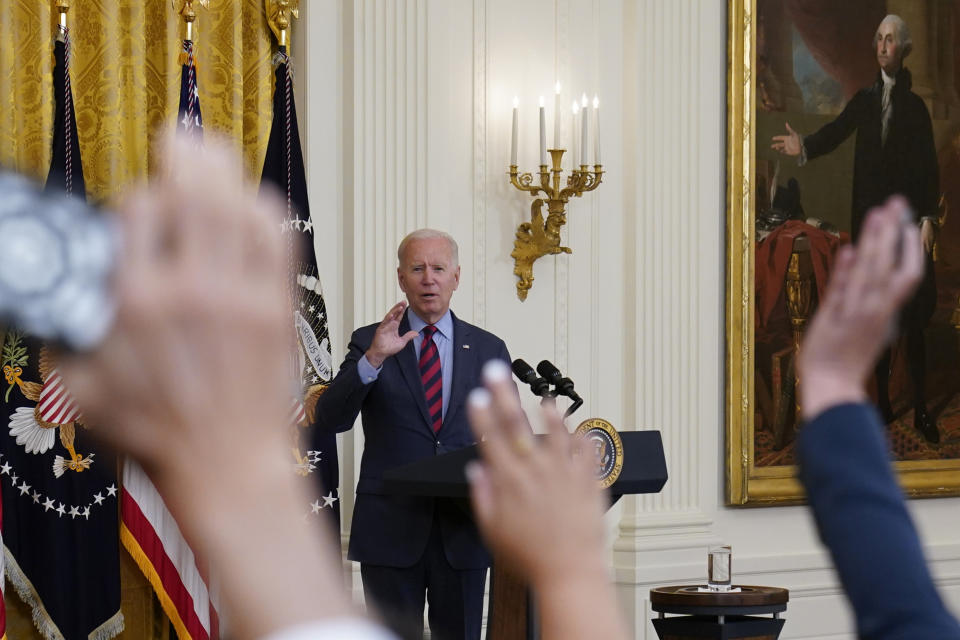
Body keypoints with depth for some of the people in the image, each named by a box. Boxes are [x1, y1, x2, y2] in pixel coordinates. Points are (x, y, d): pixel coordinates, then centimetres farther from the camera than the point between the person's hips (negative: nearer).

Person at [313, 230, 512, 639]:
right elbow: (330, 418, -8)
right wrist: (373, 359, -23)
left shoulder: (488, 350, 9)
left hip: (462, 528, 2)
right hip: (390, 528, -2)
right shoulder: (369, 342, 4)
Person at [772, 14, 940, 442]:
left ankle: (921, 410, 2)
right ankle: (883, 402, 15)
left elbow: (930, 166, -4)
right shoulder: (864, 101, 11)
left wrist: (928, 218, -13)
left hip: (907, 221, -3)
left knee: (914, 319, -3)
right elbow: (835, 133, 0)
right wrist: (804, 147, -18)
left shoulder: (915, 106, 1)